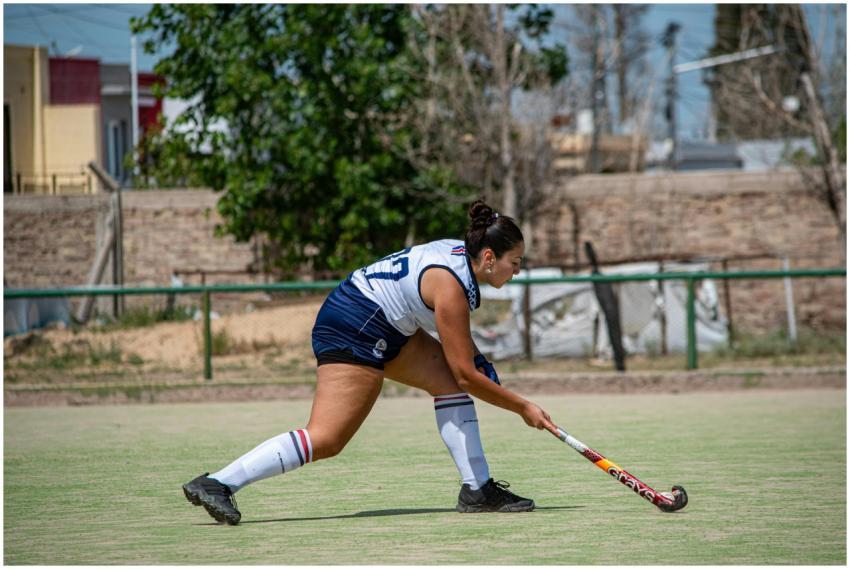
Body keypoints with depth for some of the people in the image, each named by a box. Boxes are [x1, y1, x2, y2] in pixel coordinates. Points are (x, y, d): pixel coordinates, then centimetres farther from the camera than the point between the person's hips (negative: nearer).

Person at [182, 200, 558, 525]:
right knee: (325, 440, -16)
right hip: (354, 332, -11)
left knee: (449, 381, 2)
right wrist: (523, 408, -9)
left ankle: (477, 490, 3)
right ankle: (218, 483, -18)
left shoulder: (459, 252, 6)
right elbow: (467, 375, -18)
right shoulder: (451, 287, -22)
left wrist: (474, 356, 16)